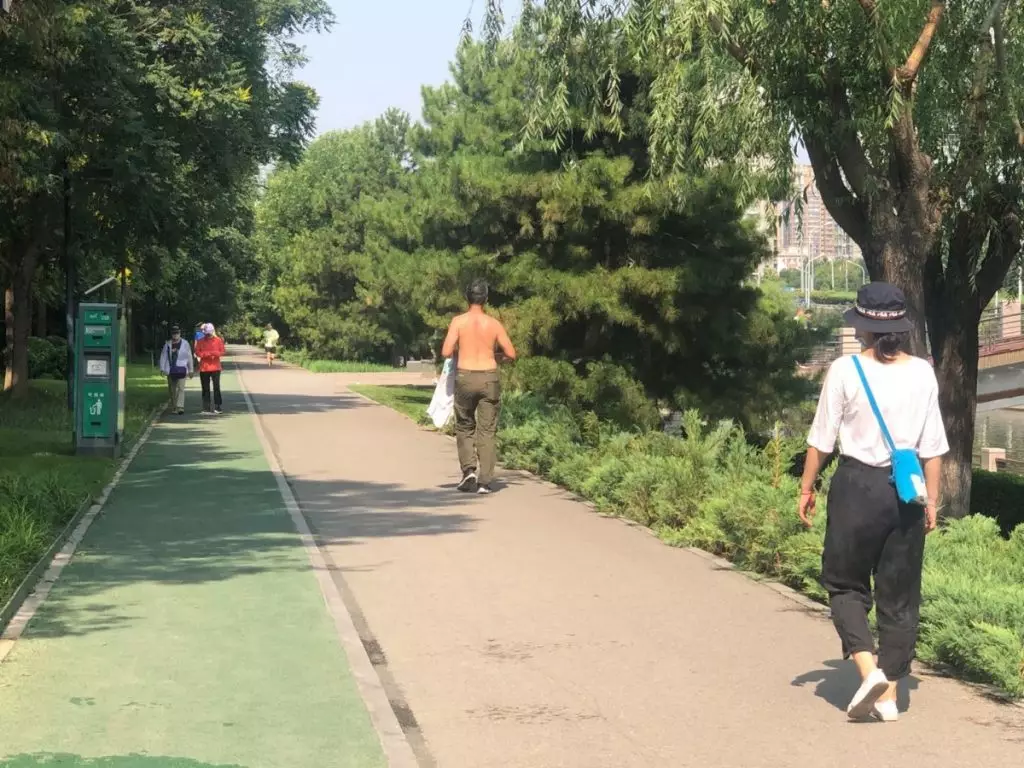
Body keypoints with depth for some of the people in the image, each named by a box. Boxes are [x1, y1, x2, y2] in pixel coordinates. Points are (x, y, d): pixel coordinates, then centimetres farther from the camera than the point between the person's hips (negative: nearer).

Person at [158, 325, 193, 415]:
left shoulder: (185, 343, 4)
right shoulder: (167, 344, 8)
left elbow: (189, 357, 7)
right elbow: (163, 356, 8)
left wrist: (190, 370, 7)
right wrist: (162, 368, -1)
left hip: (181, 370, -3)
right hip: (170, 370, 3)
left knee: (180, 388, -13)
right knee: (172, 390, 8)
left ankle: (180, 407, -19)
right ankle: (174, 407, 17)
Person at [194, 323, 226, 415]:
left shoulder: (218, 340, 2)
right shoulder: (200, 341, 2)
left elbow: (222, 352, 2)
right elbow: (197, 353, -1)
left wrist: (214, 353, -16)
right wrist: (207, 354, -15)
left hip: (215, 367, -1)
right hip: (204, 368, 1)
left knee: (216, 387, -3)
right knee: (205, 388, 5)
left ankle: (218, 407, 2)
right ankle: (206, 408, 10)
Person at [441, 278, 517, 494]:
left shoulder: (458, 322, -4)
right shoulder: (494, 324, 0)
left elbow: (446, 352, -9)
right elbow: (511, 354, 1)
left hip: (465, 377, 0)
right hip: (489, 378, 1)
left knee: (464, 427, 17)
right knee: (487, 431, 5)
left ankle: (469, 470, 0)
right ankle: (484, 481, 1)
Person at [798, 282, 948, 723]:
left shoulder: (846, 370, -9)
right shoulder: (922, 373, 0)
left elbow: (822, 439, -6)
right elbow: (932, 447, 1)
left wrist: (807, 488, 5)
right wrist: (932, 500, 10)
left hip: (857, 485, -3)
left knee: (845, 583, 13)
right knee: (900, 595, 12)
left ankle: (869, 667, -8)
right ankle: (888, 693, 15)